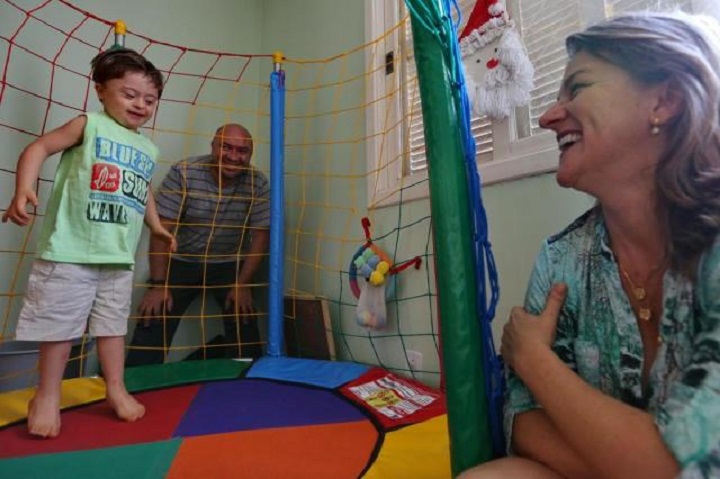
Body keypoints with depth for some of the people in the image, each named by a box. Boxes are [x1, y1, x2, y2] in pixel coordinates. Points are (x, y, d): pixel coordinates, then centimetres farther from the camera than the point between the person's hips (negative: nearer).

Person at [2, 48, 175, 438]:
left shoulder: (148, 150, 14)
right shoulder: (88, 125, -1)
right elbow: (39, 148, -5)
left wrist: (156, 227, 26)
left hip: (119, 258, 5)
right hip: (70, 251, -4)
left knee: (113, 324, 13)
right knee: (60, 324, 6)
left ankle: (116, 389, 27)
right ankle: (47, 396, 25)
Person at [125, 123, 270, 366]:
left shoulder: (258, 184, -12)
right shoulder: (183, 173, -16)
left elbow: (260, 235, -9)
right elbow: (162, 228, -15)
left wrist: (243, 284, -13)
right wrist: (158, 284, -17)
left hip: (230, 265, 1)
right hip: (182, 262, 0)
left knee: (244, 324, -8)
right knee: (153, 320, -5)